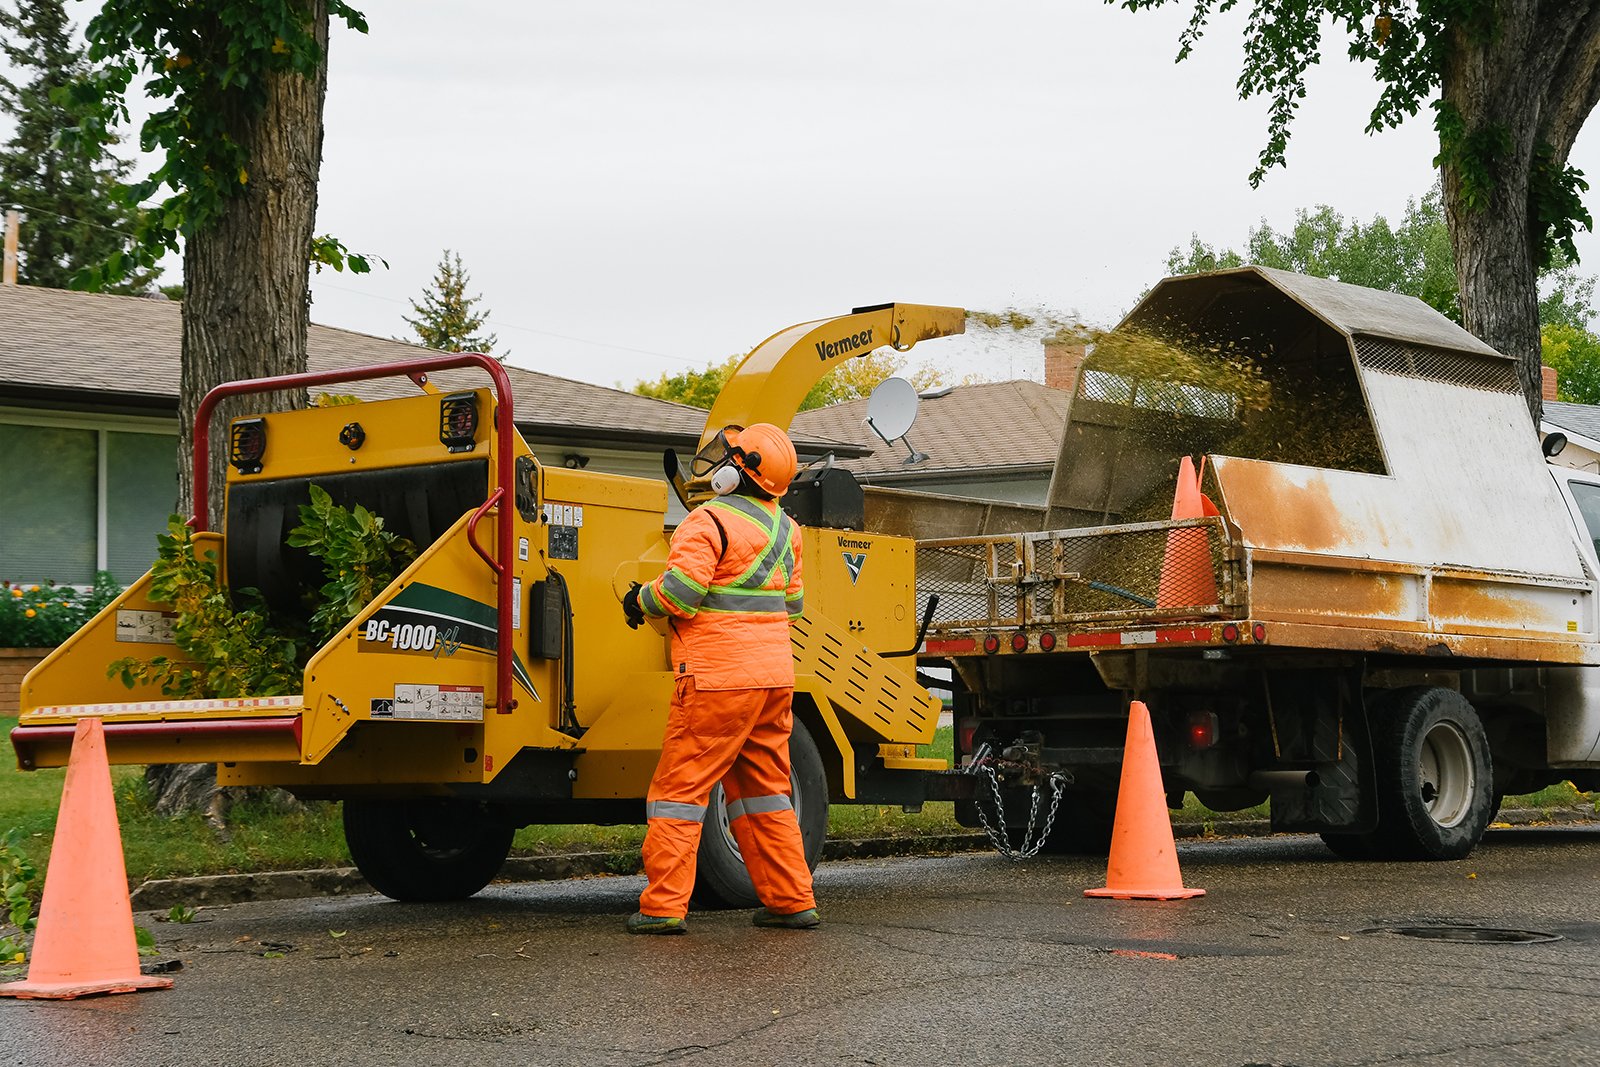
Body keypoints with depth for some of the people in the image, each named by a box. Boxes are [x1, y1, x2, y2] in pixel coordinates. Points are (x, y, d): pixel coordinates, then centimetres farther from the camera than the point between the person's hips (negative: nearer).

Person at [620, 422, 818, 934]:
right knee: (764, 791, 15)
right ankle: (791, 900, 15)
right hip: (774, 676, 8)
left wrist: (641, 602, 1)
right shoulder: (784, 528, 14)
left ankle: (663, 906, -5)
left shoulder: (710, 521, -11)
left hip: (718, 676, -8)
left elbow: (679, 593, -18)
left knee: (680, 788, -2)